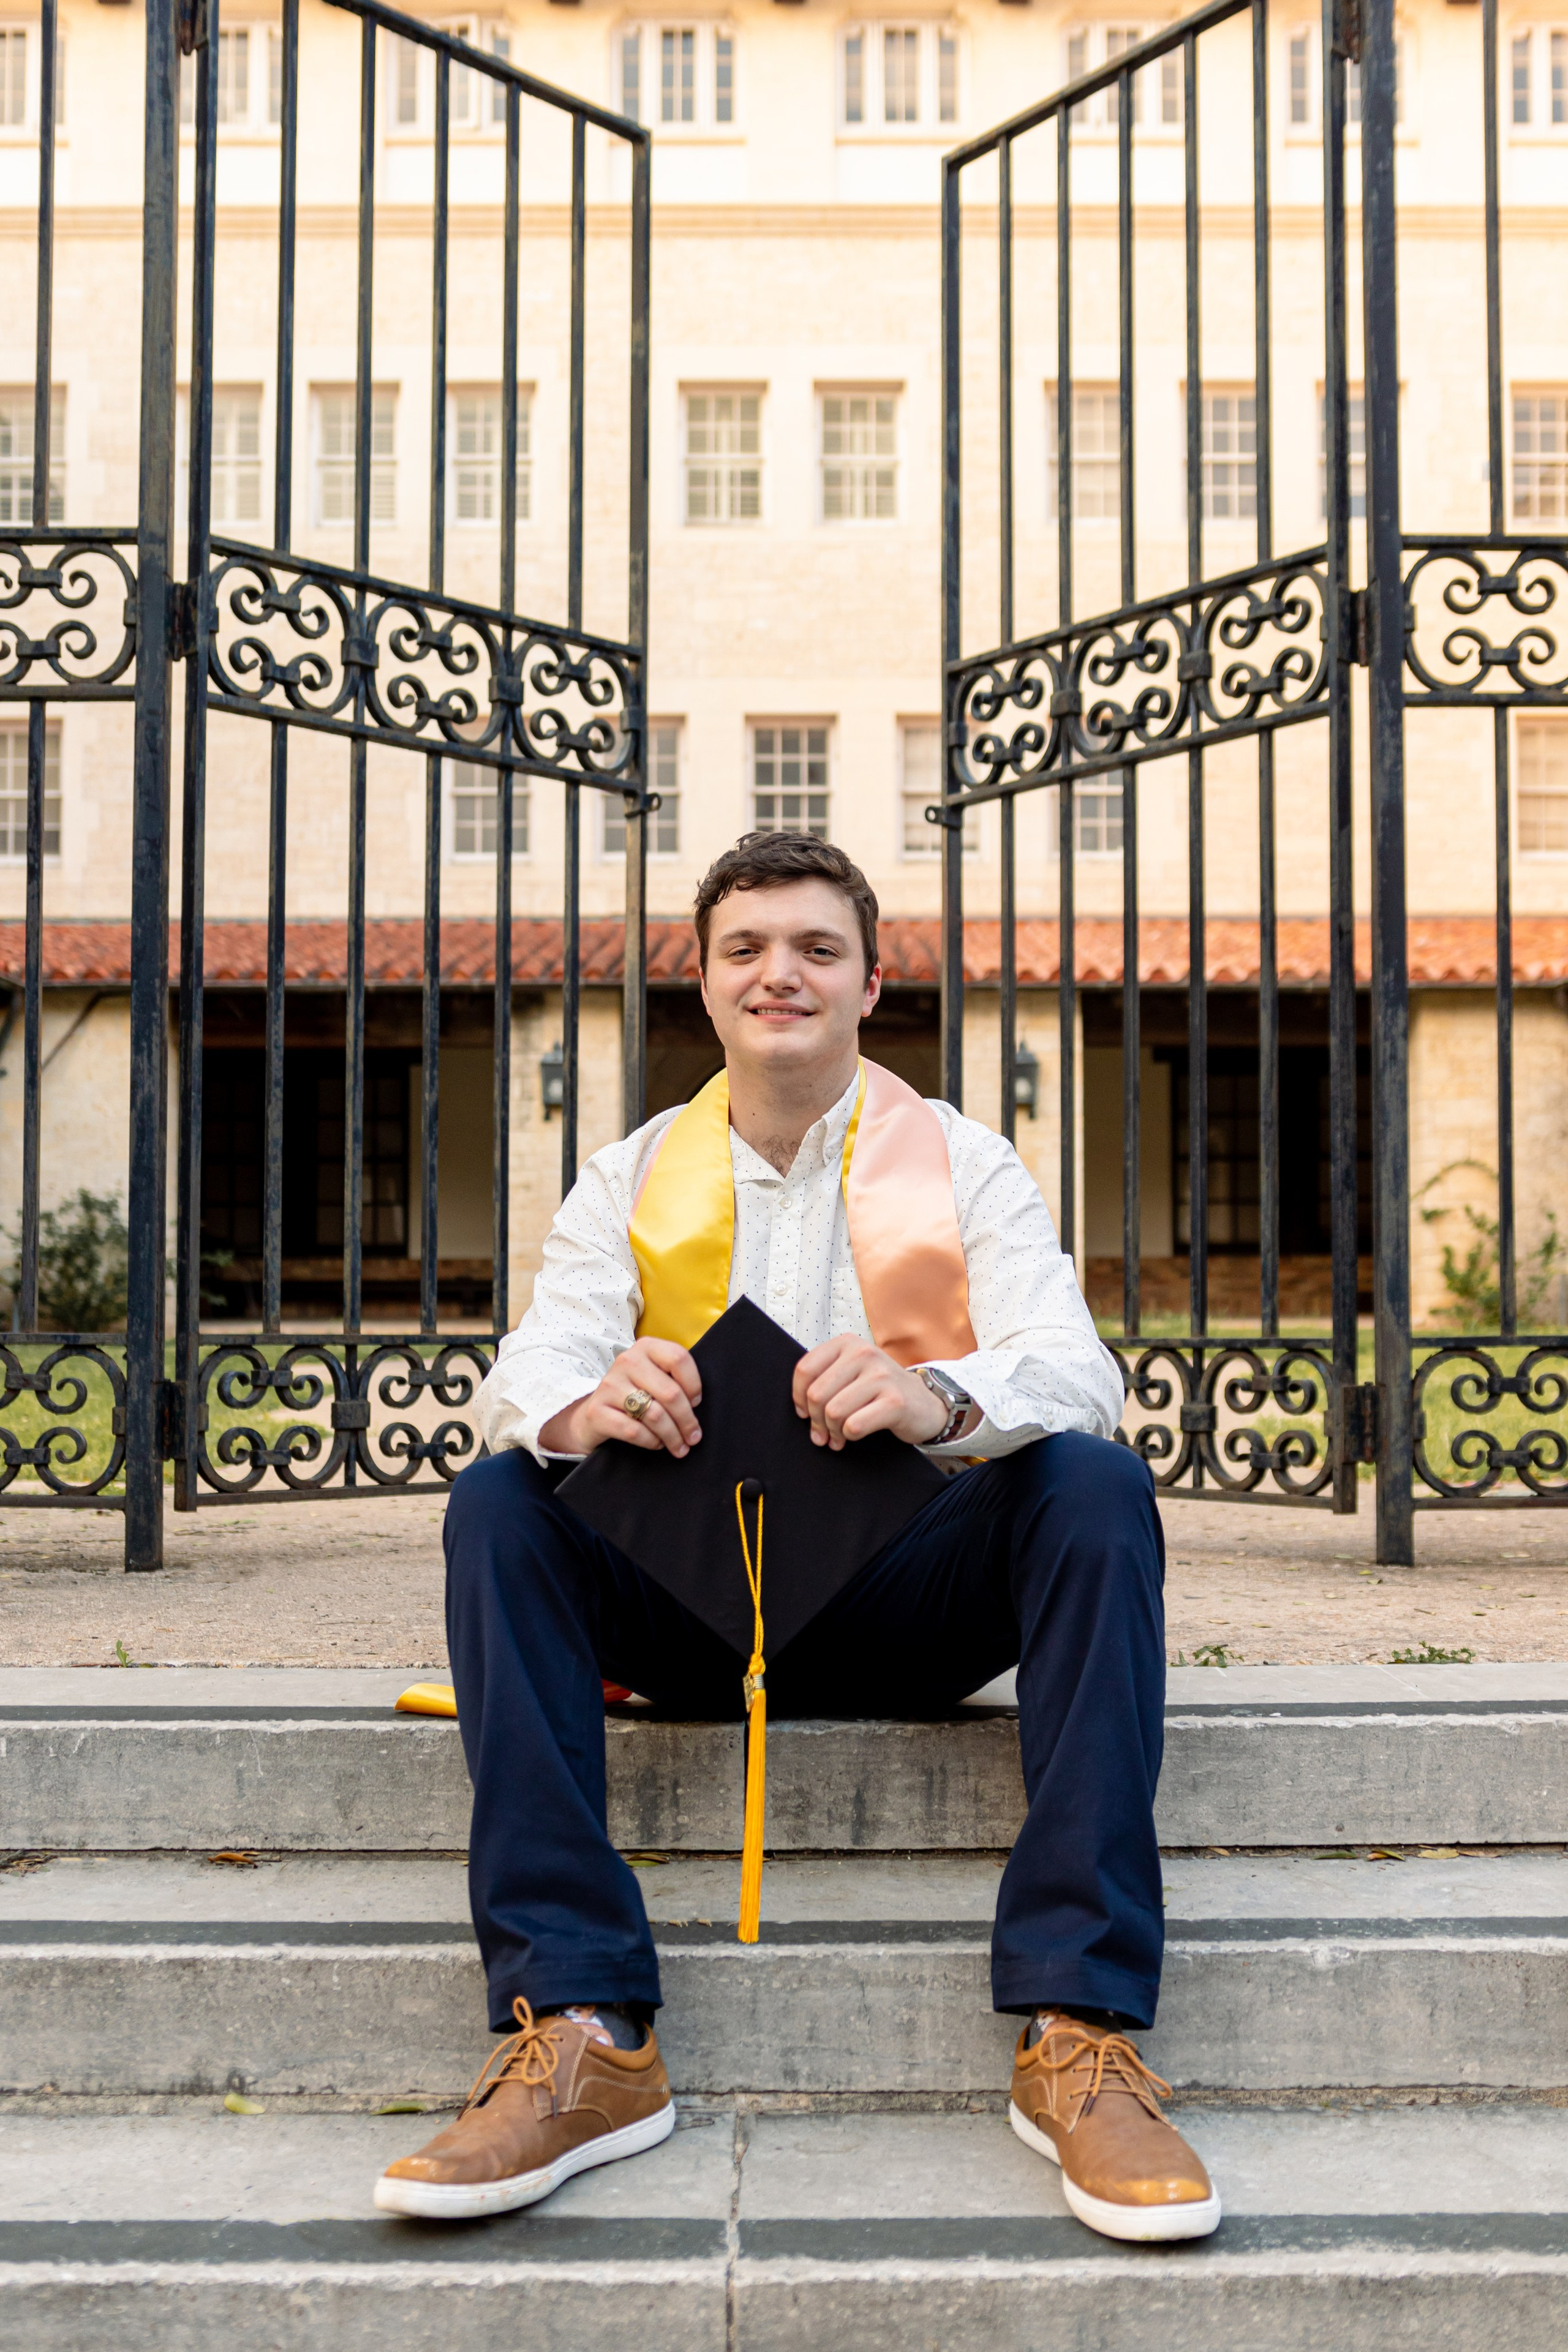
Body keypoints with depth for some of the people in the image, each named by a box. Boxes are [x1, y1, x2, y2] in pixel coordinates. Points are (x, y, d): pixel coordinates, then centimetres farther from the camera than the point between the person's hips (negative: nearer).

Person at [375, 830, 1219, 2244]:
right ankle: (581, 2036, -26)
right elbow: (526, 1375, -6)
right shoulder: (629, 1184, 11)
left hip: (905, 1598, -1)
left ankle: (1082, 2036, -28)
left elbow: (1076, 1373, -11)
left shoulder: (966, 1166, 6)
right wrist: (581, 1408, -32)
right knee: (498, 1501, -24)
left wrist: (938, 1398, -35)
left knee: (1097, 1487, -28)